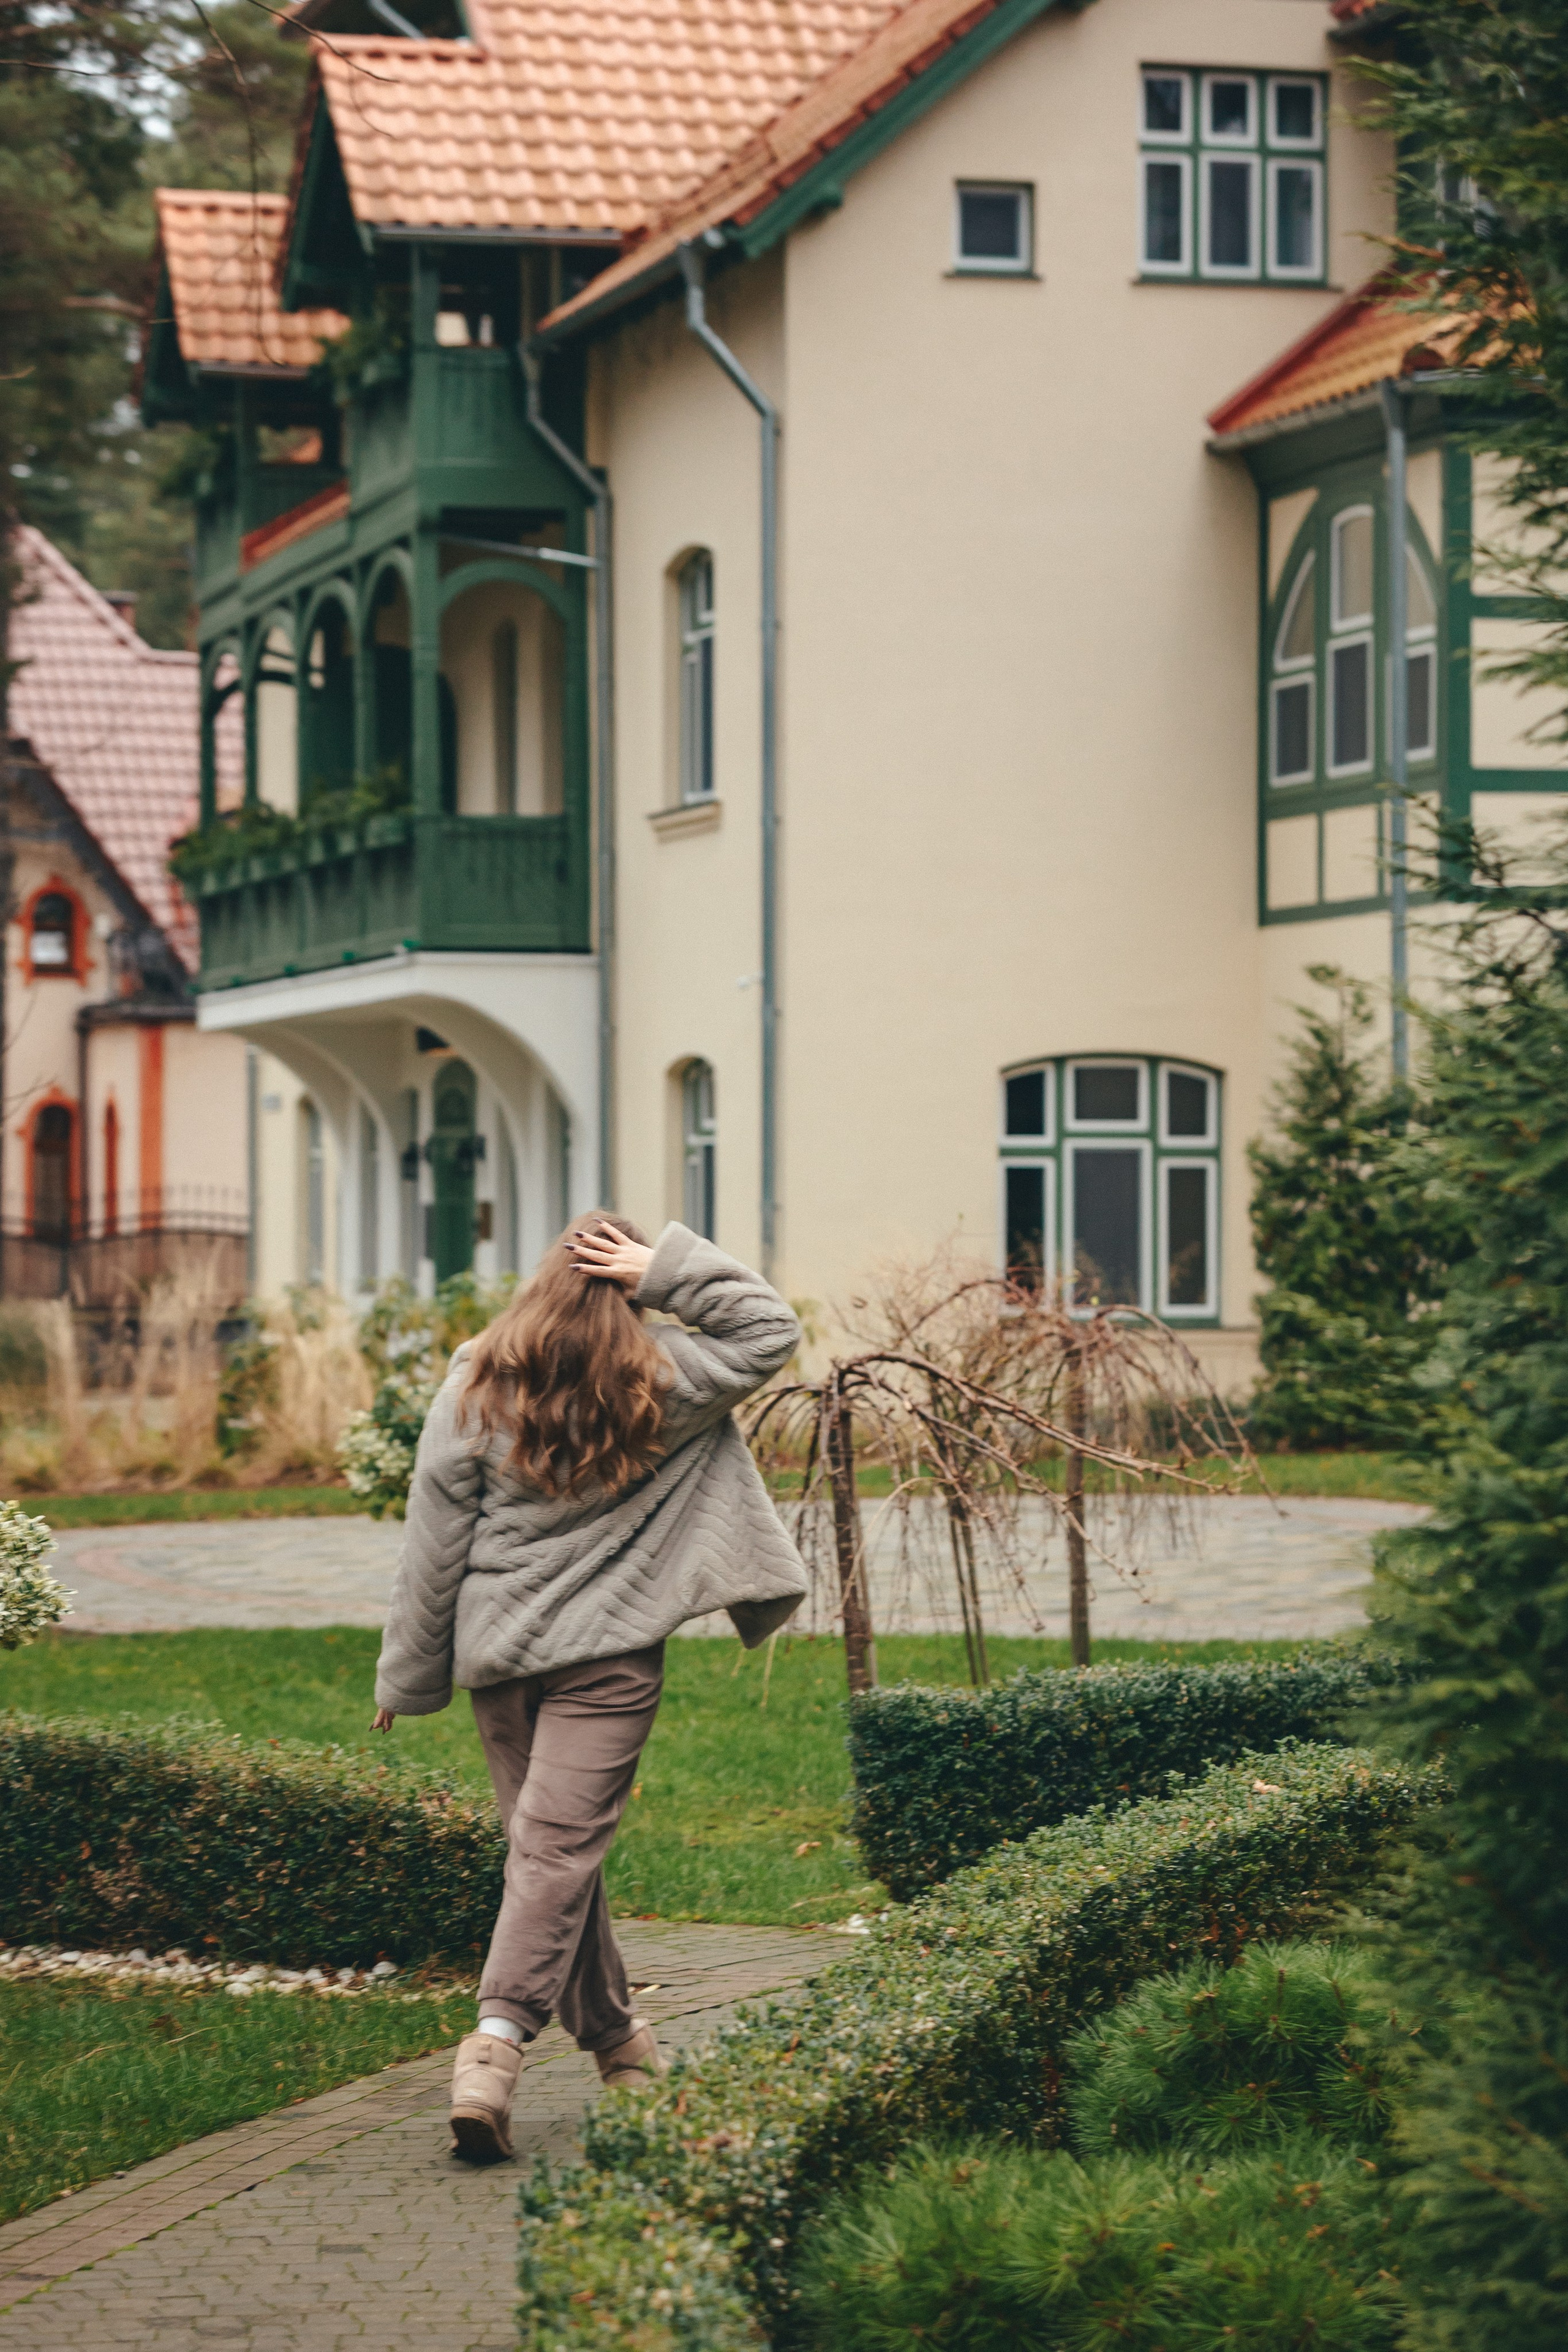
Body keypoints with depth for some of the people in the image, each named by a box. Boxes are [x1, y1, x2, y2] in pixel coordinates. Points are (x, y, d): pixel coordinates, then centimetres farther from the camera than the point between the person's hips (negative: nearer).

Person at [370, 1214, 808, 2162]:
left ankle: (613, 2034, 27)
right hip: (608, 1653, -2)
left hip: (497, 1652, 2)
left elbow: (434, 1547, 1)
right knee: (562, 1847, -8)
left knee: (551, 1843, 15)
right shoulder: (662, 1385, -3)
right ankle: (498, 2039, -24)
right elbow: (770, 1329, 12)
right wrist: (672, 1272, 1)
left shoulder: (476, 1391, -1)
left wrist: (408, 1674, 8)